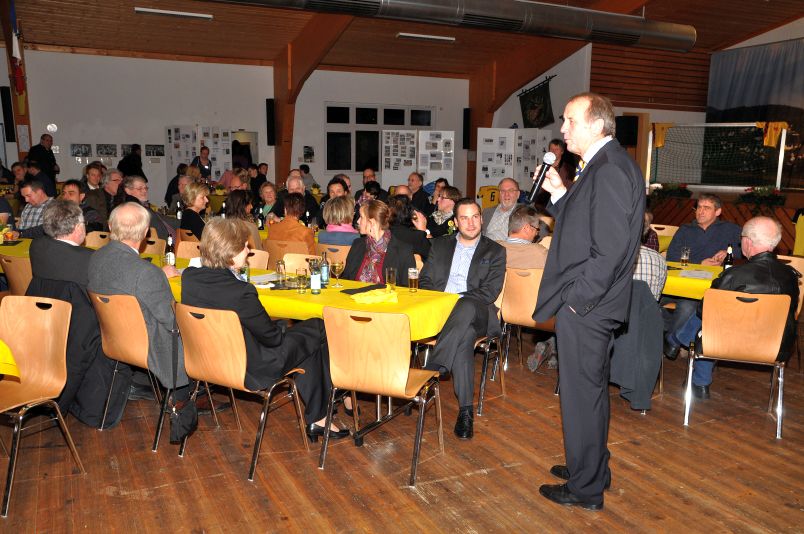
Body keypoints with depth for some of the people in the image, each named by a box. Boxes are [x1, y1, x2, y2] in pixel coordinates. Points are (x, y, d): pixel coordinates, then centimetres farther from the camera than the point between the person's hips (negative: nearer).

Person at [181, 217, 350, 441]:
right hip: (249, 370, -8)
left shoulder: (189, 277, -9)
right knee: (317, 330, 10)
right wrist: (282, 328, 2)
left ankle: (317, 417, 28)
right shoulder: (241, 292, -32)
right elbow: (272, 336, -17)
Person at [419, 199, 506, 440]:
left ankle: (431, 370, -38)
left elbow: (490, 291, 1)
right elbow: (424, 281, 16)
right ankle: (466, 409, -32)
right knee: (465, 334, -34)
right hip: (439, 311, 2)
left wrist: (455, 299, -13)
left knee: (466, 307, -40)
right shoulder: (440, 245, 23)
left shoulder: (495, 251, 14)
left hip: (476, 313, -1)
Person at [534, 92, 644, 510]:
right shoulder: (602, 166, 13)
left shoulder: (610, 170, -20)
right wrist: (559, 194, 5)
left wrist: (576, 299, -18)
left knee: (582, 393, 3)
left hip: (584, 307, -10)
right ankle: (589, 466, 39)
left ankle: (586, 488, 20)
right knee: (589, 390, 21)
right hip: (585, 304, 10)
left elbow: (610, 249, -25)